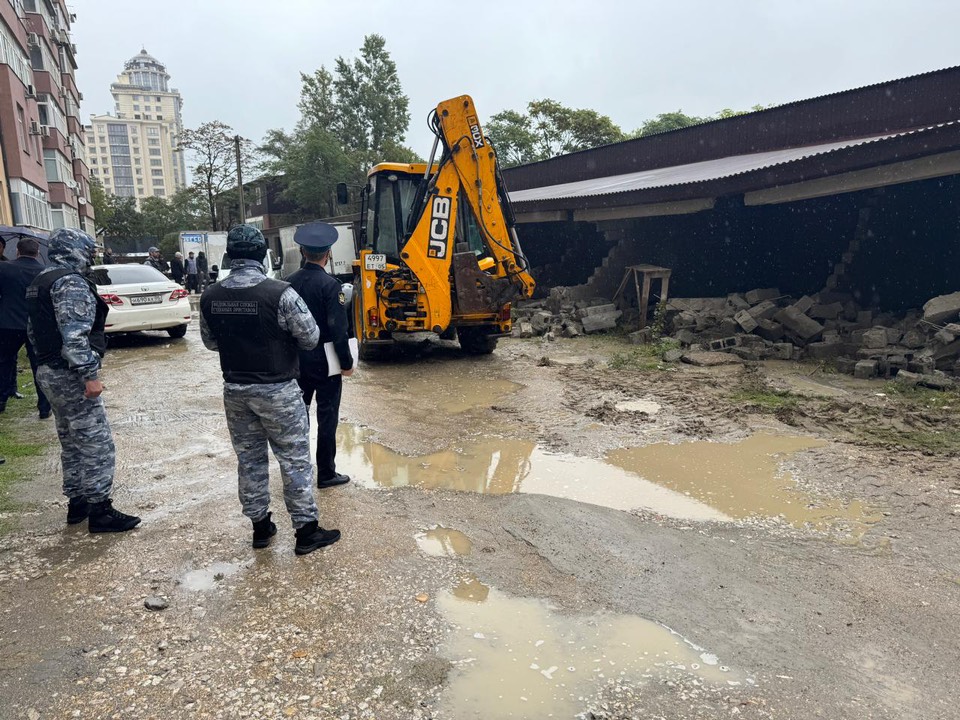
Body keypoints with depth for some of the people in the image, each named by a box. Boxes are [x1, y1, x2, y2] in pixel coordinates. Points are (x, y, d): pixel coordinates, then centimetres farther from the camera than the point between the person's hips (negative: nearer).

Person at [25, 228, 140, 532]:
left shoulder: (40, 282, 17)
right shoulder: (71, 282, -16)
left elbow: (34, 330, 22)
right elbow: (75, 334, -25)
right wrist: (90, 375, -24)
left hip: (48, 371, 11)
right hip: (70, 375, -11)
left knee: (71, 442, 18)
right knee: (96, 442, -5)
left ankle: (77, 503, 26)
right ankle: (100, 511, -1)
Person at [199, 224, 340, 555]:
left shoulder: (210, 296, -3)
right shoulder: (280, 293, -20)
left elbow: (210, 342, 10)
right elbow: (310, 337, -13)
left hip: (235, 389, 5)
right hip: (277, 390, -5)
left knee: (249, 458, 17)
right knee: (294, 459, 6)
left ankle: (260, 526, 29)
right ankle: (306, 530, 15)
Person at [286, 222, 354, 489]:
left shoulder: (289, 282, -1)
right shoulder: (330, 284, -17)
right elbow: (338, 330, -19)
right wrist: (347, 363, -10)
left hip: (297, 360, 6)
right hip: (325, 362, -5)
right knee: (327, 417, 4)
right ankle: (326, 473, 12)